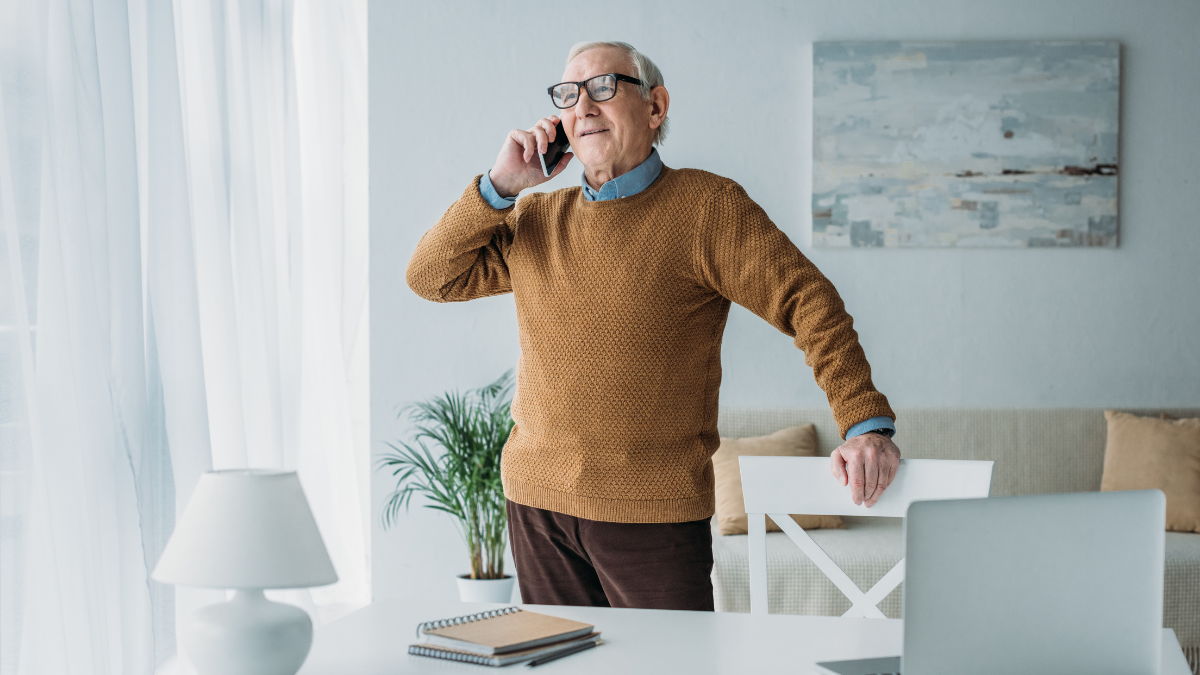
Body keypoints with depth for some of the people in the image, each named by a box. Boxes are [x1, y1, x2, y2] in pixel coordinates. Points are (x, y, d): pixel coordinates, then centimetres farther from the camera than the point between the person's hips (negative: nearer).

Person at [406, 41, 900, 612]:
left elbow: (808, 303, -9)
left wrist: (866, 424, -20)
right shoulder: (534, 218, 11)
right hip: (537, 500, 4)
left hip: (654, 512, -4)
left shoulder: (706, 206, -4)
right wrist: (501, 185, -4)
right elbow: (429, 277, 7)